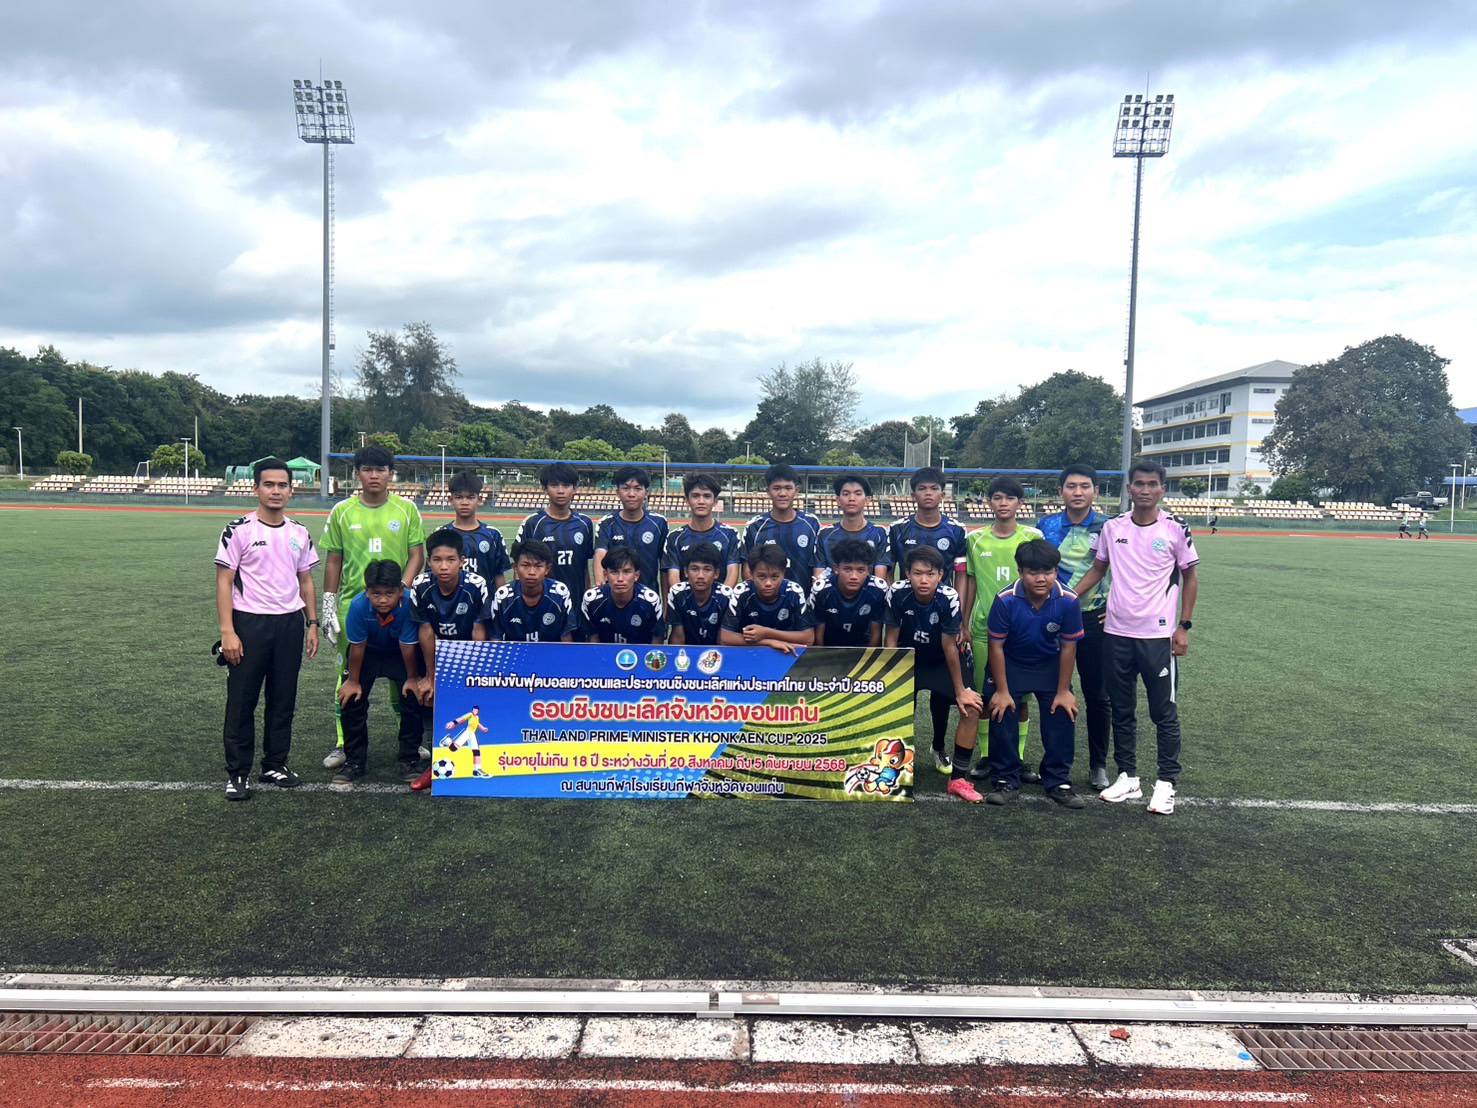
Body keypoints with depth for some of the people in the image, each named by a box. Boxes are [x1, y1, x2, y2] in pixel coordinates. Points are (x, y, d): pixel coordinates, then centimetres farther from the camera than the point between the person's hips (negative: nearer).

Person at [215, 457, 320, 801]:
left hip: (290, 623, 4)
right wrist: (227, 632, -14)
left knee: (284, 700, 11)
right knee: (241, 701, 2)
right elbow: (224, 582, -8)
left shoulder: (300, 534, 8)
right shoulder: (239, 531, -6)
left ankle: (275, 765, 23)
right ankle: (237, 773, 12)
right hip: (249, 623, -4)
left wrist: (312, 624, 9)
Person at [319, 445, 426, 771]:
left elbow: (417, 554, 1)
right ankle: (343, 743, 16)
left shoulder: (407, 510, 1)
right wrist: (328, 604, 2)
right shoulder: (342, 511, 2)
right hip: (352, 604, 0)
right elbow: (333, 560, 6)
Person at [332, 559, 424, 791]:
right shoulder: (359, 606, -33)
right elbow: (357, 646, -19)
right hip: (368, 651, 1)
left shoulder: (410, 603, -37)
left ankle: (410, 760, 6)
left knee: (413, 696, -11)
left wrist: (412, 678, -13)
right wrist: (353, 680, -9)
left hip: (400, 653, -1)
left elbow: (407, 645, -25)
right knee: (353, 699, -8)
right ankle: (354, 761, 9)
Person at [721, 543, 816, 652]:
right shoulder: (741, 593, -17)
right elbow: (725, 638, -20)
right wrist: (770, 641, -26)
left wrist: (767, 633, -24)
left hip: (786, 653, 1)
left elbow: (809, 638, -14)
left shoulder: (794, 592, -15)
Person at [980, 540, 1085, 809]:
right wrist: (1002, 690, -14)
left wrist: (1063, 691, -8)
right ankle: (1005, 781, 9)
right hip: (1010, 664, -1)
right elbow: (996, 646, -18)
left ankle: (1058, 781, 12)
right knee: (1002, 714, -5)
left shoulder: (1068, 601, -24)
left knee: (1062, 714, -3)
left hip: (1050, 665, 1)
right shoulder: (1005, 600, -28)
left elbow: (1068, 647, -13)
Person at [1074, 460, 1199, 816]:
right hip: (1117, 633, 3)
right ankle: (1127, 777, 24)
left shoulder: (1176, 529, -4)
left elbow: (1189, 578, 3)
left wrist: (1184, 626, -2)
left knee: (1164, 712, 3)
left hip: (1158, 635, -3)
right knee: (1122, 710, 12)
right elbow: (1097, 570, 13)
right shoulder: (1112, 528, 4)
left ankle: (1167, 783, 14)